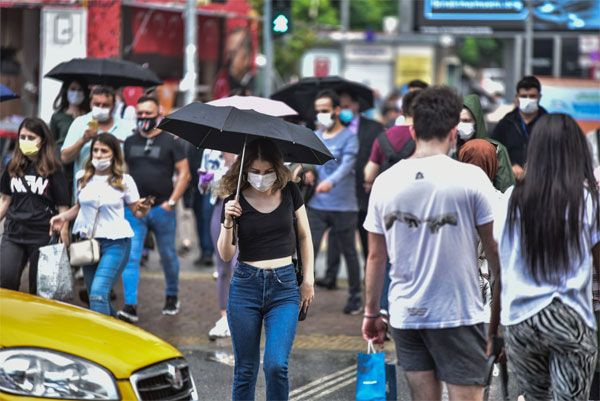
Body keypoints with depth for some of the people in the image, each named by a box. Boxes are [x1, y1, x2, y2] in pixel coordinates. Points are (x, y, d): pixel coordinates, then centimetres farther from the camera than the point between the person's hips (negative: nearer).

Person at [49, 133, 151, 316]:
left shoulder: (124, 181, -5)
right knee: (97, 296, 11)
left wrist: (144, 208, -21)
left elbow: (137, 212, 1)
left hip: (115, 243, -5)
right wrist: (63, 217, 4)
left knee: (98, 293, -21)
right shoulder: (83, 178, 5)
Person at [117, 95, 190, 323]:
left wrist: (171, 202, -10)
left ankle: (172, 297, 32)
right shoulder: (130, 142, 10)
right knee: (130, 257, -10)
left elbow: (184, 173, -3)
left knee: (168, 256, 12)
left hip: (162, 208, -2)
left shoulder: (171, 142, -1)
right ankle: (130, 306, -15)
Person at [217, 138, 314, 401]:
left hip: (284, 286, 0)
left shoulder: (289, 193, 1)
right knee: (245, 369, 6)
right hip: (246, 285, 0)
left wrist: (308, 280, 8)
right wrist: (228, 223, -18)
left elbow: (304, 236, 13)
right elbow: (225, 255, -2)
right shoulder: (236, 201, -2)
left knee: (276, 365, -14)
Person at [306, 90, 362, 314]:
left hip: (344, 205, -4)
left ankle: (355, 297, 21)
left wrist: (331, 182, -37)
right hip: (317, 205, 4)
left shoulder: (348, 137, -5)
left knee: (349, 252, 9)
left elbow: (347, 165, -18)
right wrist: (307, 171, -9)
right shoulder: (315, 137, 11)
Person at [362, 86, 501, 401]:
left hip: (405, 315, 4)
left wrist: (371, 311, 17)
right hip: (458, 315, -4)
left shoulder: (386, 182, 2)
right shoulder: (471, 178, -9)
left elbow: (376, 256, 8)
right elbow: (493, 248, -4)